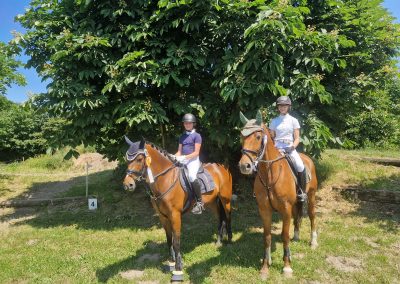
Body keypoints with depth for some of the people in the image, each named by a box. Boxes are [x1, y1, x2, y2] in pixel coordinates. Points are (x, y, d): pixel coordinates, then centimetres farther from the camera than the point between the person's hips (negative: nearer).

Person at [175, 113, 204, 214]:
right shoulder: (182, 136, 18)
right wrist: (175, 157, -5)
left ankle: (199, 202, -21)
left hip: (193, 160, -7)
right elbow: (179, 151, 16)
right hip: (182, 160, 7)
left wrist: (185, 157, -21)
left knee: (192, 176, -34)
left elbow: (196, 152, -8)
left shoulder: (197, 136, 0)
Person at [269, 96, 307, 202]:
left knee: (300, 167, -24)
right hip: (277, 148, 1)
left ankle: (302, 192, -7)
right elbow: (271, 137, 12)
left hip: (290, 148, -1)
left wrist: (293, 146, -15)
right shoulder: (274, 121, 11)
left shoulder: (293, 120, 7)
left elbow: (297, 138, 4)